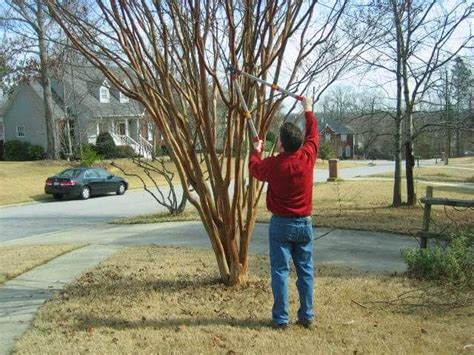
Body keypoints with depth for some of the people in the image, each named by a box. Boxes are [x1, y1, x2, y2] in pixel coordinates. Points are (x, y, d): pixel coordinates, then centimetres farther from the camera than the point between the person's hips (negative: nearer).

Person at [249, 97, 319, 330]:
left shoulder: (273, 164, -15)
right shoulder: (307, 158, -9)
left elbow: (254, 168, 8)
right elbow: (313, 135, 11)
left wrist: (257, 150, 26)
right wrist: (308, 110, 25)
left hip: (281, 224, -3)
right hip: (304, 223, 3)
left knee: (280, 271, 3)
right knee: (306, 271, 11)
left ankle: (281, 318, 8)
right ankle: (307, 316, 17)